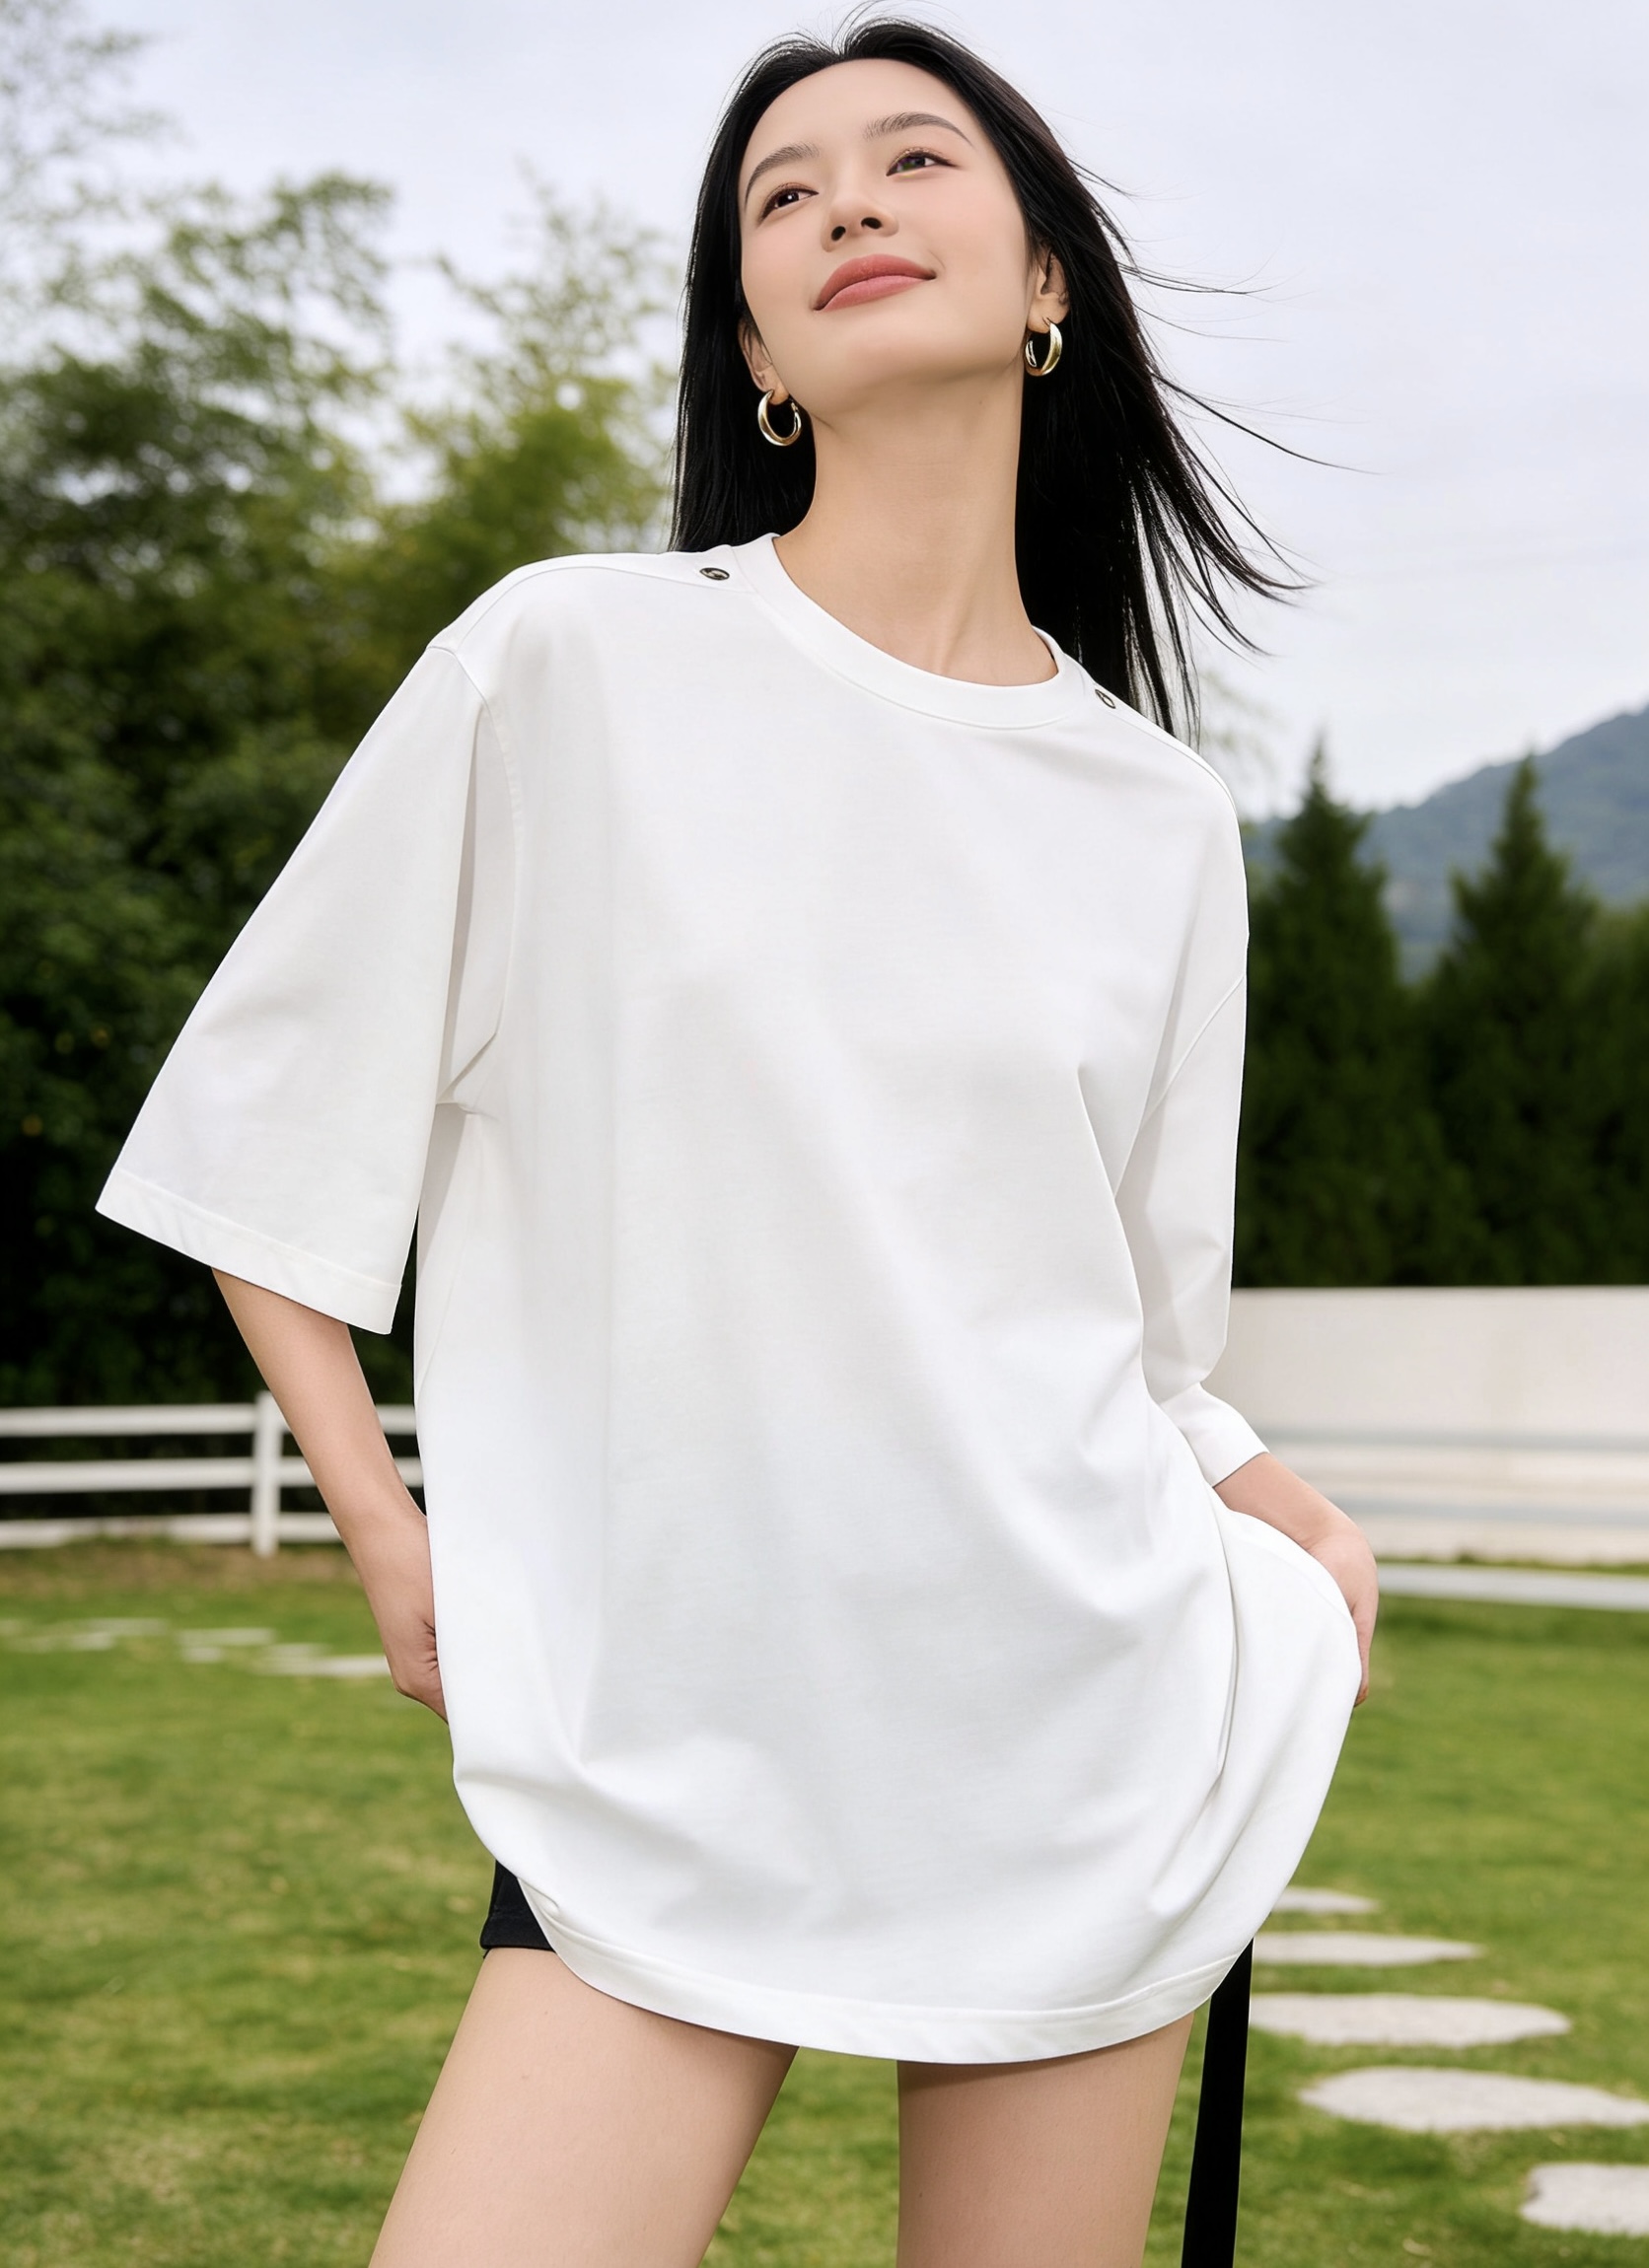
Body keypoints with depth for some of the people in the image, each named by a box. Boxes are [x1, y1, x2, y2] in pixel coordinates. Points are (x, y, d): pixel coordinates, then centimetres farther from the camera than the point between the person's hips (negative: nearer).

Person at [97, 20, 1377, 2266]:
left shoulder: (1161, 821, 7)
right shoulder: (570, 667, -3)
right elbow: (266, 1138, 4)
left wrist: (1298, 1521, -1)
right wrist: (394, 1540, -2)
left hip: (1086, 1727, 3)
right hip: (666, 1741, -3)